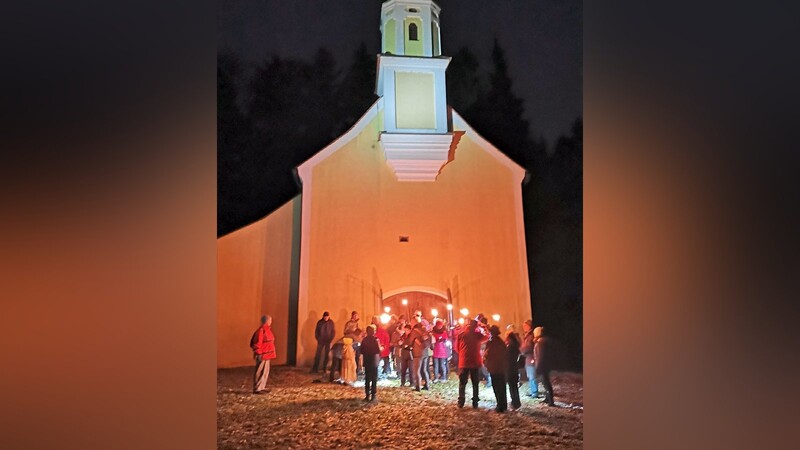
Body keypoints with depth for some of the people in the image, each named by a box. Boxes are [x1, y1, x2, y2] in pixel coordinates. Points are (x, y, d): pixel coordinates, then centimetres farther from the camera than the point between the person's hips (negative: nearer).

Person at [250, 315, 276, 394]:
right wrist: (259, 354, -20)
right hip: (262, 355, -10)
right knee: (260, 372, -4)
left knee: (265, 371, 15)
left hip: (267, 355, 10)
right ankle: (257, 389, 2)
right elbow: (257, 343, -21)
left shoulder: (267, 329, 12)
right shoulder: (261, 330, -18)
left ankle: (262, 387, 23)